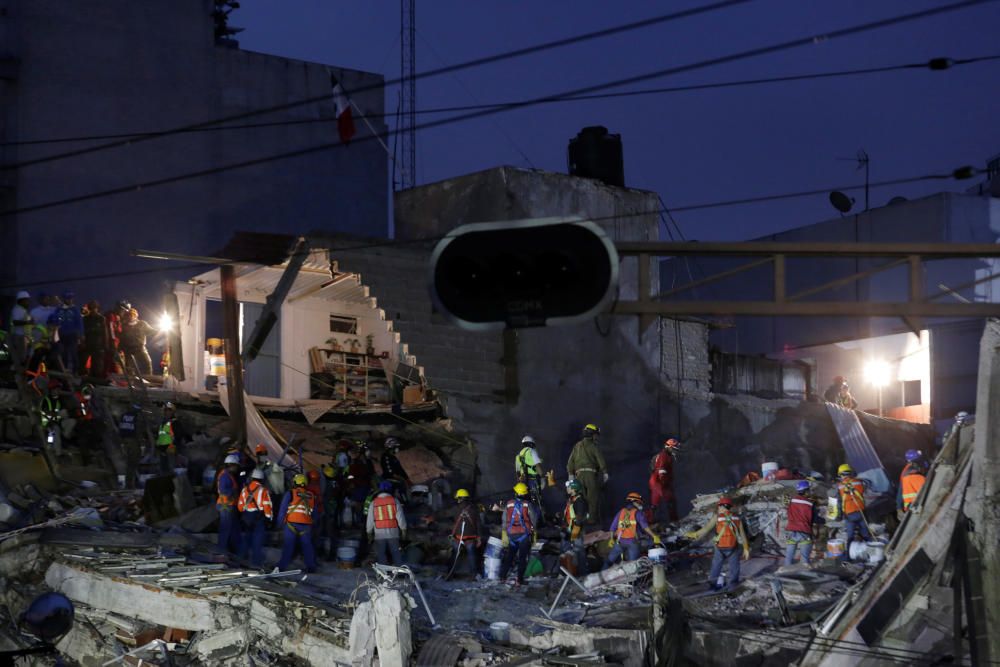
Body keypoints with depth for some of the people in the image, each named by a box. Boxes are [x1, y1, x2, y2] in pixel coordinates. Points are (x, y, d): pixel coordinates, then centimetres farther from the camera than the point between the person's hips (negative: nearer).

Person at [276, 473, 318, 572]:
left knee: (288, 546, 0)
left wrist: (280, 521, 5)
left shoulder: (290, 493, -1)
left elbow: (283, 508, -3)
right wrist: (312, 525, 26)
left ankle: (281, 566, -3)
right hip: (306, 525, 3)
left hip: (292, 524, -3)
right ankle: (311, 567, 14)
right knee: (307, 546, 12)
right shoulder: (311, 496, 12)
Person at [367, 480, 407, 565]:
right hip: (393, 533, 0)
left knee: (381, 556, 5)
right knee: (396, 555, 5)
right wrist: (403, 530, 8)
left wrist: (369, 533, 14)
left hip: (379, 535, 0)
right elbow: (400, 517, -2)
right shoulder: (394, 501, -2)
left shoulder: (373, 503, 1)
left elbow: (370, 520, 4)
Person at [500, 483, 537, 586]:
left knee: (509, 556, 13)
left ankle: (503, 576, 8)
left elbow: (504, 521, 6)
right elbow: (533, 521, -1)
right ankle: (519, 580, -3)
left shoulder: (509, 504, 3)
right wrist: (534, 535, 8)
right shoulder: (528, 505, -4)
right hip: (524, 534, -3)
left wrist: (504, 535, 12)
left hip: (511, 534, 3)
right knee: (522, 558, 1)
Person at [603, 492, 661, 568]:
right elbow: (645, 526, -14)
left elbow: (613, 527, 13)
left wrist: (612, 539, 22)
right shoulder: (637, 513, 1)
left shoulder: (621, 512, 13)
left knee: (609, 561, 12)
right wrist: (654, 536, -18)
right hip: (632, 541, -3)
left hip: (620, 541, 3)